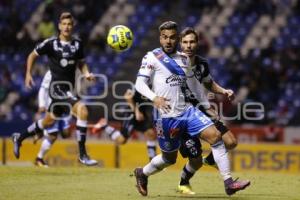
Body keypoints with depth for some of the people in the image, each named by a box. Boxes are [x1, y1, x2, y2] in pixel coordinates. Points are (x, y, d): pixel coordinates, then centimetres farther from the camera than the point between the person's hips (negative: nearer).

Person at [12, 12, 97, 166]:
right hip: (57, 88, -6)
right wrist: (28, 74, -1)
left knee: (48, 121, 20)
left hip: (69, 89, 6)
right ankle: (82, 155, -21)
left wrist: (87, 73, -3)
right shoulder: (51, 43, -8)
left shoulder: (77, 44, 4)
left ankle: (19, 138, 45)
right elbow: (32, 55, 6)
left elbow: (81, 63, 17)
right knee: (82, 110, -25)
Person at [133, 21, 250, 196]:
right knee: (170, 158, 6)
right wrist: (154, 98, -30)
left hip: (186, 110, 5)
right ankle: (142, 173, 37)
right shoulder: (152, 57, -5)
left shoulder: (184, 59, 13)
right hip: (166, 116, -5)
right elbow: (140, 84, -12)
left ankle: (228, 183, -15)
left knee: (214, 135, -14)